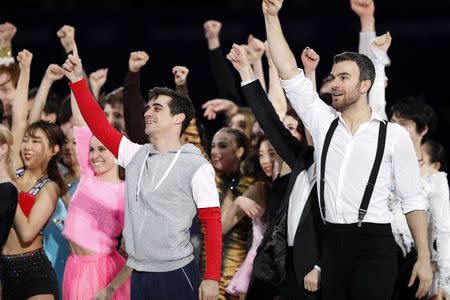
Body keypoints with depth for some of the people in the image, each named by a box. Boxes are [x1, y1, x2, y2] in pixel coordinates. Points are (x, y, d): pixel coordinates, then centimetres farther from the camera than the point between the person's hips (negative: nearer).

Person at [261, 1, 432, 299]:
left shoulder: (394, 135, 0)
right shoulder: (323, 123, 10)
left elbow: (413, 199, 0)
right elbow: (290, 74, 5)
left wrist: (424, 258, -6)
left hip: (374, 244, -4)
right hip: (333, 242, 4)